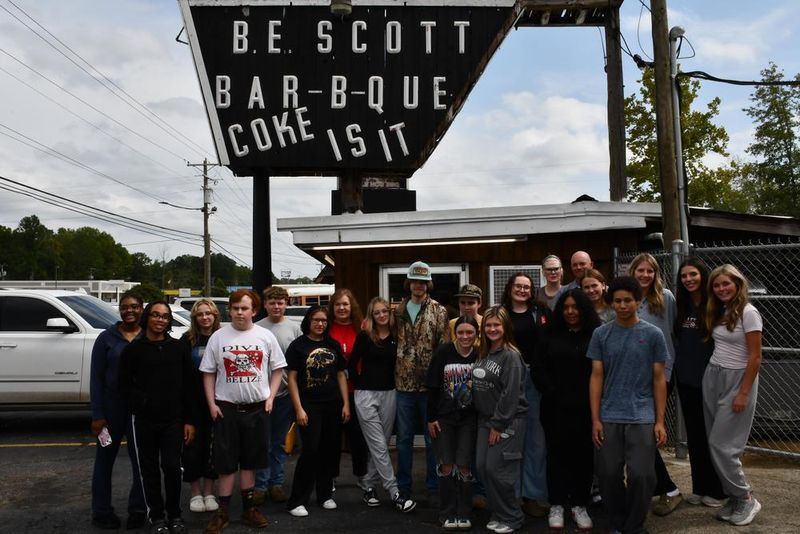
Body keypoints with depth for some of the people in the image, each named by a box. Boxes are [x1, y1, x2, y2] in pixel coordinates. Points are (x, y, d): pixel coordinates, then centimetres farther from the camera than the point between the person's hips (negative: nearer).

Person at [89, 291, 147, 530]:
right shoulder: (106, 338, -2)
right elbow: (96, 378, -3)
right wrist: (97, 414, -8)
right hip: (112, 407, 0)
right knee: (105, 459, 11)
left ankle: (137, 509, 21)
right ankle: (101, 511, 24)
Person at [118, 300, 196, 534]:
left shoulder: (180, 348, 4)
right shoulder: (133, 349, 4)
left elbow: (189, 386, 4)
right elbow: (124, 385, 4)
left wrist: (189, 420, 0)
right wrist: (140, 401, -14)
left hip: (173, 419, 0)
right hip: (143, 420, 1)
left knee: (172, 466, -4)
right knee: (149, 469, 8)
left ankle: (175, 514, 16)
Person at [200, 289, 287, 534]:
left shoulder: (265, 336, 1)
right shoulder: (218, 337, -1)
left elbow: (276, 369, 6)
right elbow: (208, 373, 3)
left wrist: (270, 398, -3)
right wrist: (212, 404, -4)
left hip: (257, 407, 1)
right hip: (226, 407, -1)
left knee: (250, 460, 12)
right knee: (226, 461, 5)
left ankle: (249, 507, 23)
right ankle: (223, 511, 15)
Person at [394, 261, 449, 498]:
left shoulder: (439, 311, -2)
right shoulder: (398, 310, 8)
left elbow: (444, 347, -6)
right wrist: (394, 373, 5)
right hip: (404, 383, 3)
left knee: (432, 438, 7)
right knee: (403, 438, 12)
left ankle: (434, 486, 20)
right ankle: (403, 486, 24)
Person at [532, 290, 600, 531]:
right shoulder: (550, 336, 7)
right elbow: (537, 370, 3)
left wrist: (590, 400, -11)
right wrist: (554, 395, -7)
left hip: (586, 408, -1)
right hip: (556, 408, 1)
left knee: (583, 455, 6)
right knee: (558, 454, 7)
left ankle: (579, 505, 19)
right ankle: (556, 505, 17)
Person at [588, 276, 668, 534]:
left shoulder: (653, 335, 0)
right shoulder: (601, 334, 2)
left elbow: (659, 380, 3)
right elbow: (596, 377, 3)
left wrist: (660, 421, 0)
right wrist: (595, 419, -2)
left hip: (642, 418, -1)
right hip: (609, 418, 1)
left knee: (641, 475, -4)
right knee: (609, 475, 5)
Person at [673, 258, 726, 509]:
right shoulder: (682, 305, 5)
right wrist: (677, 370, 7)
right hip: (686, 379, 5)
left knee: (712, 435, 5)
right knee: (694, 434, 13)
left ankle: (716, 491, 18)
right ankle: (699, 487, 24)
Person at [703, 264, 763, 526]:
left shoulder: (748, 313, -12)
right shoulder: (718, 312, 10)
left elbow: (755, 357, -14)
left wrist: (743, 394, -16)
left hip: (736, 380, -7)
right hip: (712, 377, 7)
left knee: (722, 444, -7)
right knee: (716, 444, 8)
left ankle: (745, 498, 9)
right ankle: (734, 497, 19)